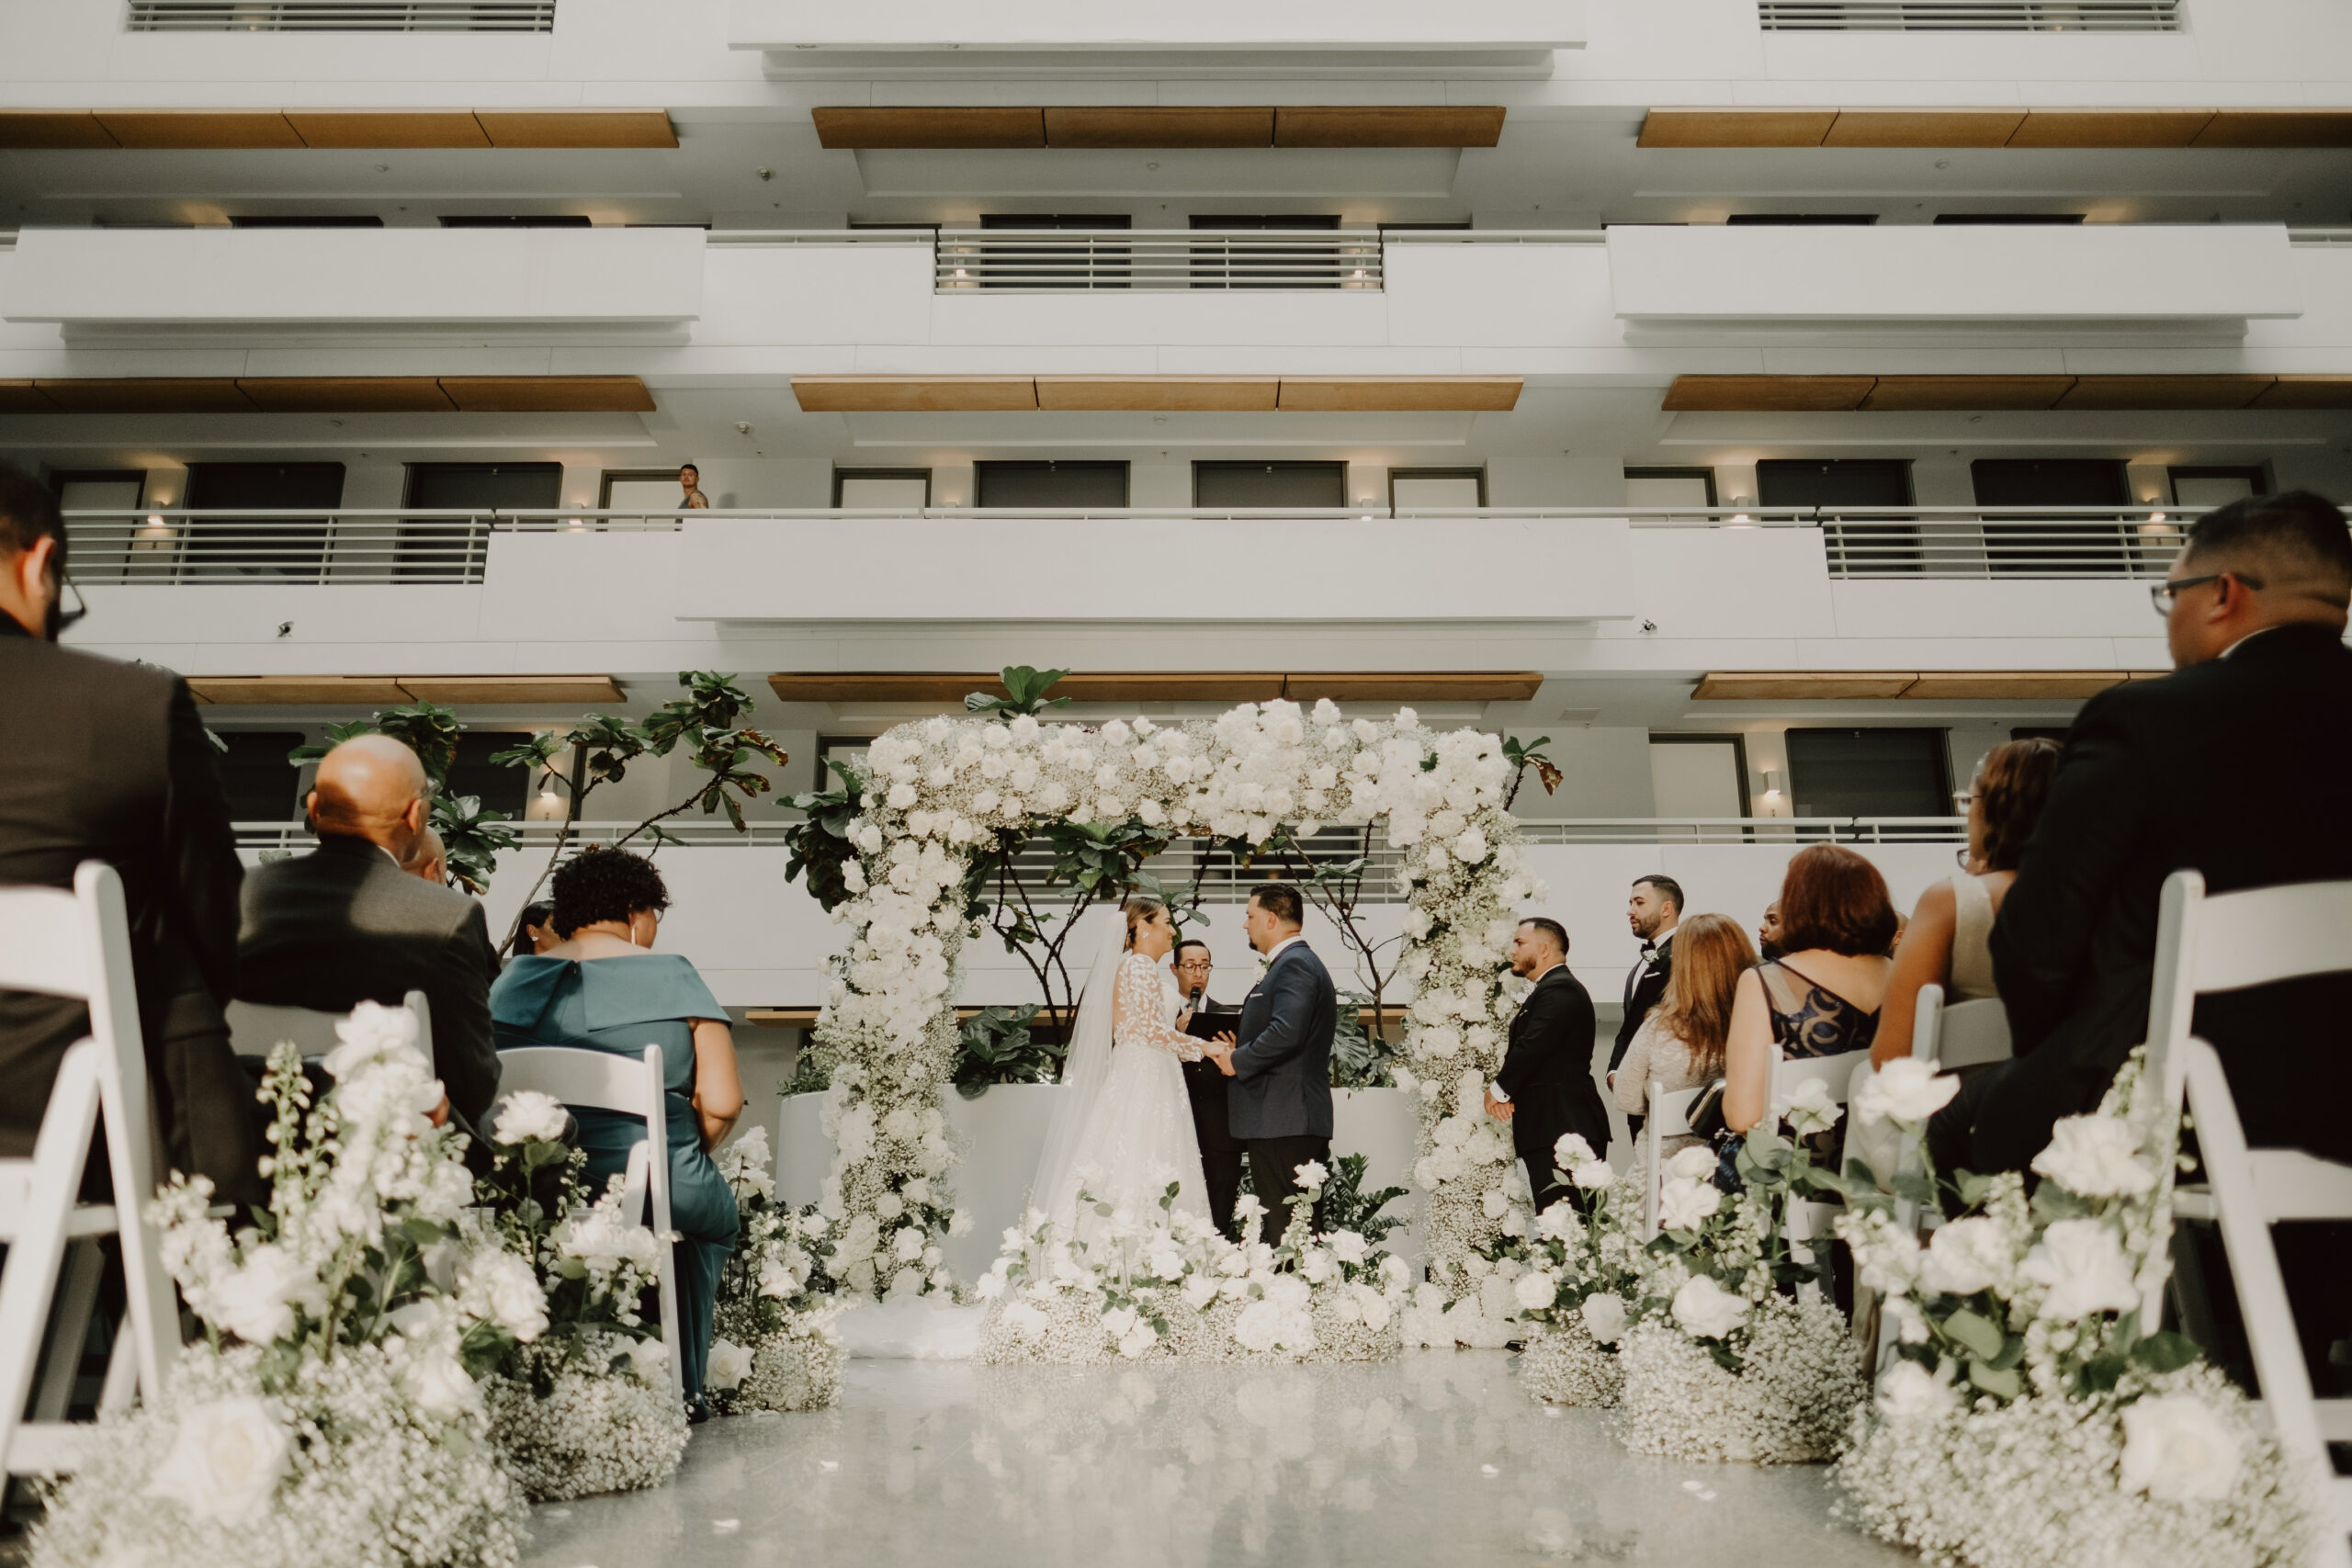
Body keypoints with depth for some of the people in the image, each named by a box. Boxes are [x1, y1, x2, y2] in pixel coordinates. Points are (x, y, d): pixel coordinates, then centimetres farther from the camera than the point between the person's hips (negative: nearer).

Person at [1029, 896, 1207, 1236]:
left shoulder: (1129, 966, 19)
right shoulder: (1141, 966, -9)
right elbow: (1151, 1029, -17)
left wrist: (1175, 1028, 18)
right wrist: (1202, 1048, -10)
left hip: (1135, 1083, 9)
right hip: (1144, 1084, -9)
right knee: (1138, 1180, -11)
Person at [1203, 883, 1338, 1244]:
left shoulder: (1295, 964, -12)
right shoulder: (1298, 962, 21)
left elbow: (1286, 1033, -26)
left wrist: (1238, 1061, -12)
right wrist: (1243, 1052, 12)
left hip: (1282, 1121, -11)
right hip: (1302, 1121, 11)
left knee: (1283, 1232, -9)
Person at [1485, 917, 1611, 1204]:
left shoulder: (1559, 990, -12)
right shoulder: (1549, 989, 22)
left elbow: (1531, 1048, -20)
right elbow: (1523, 1049, 17)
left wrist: (1499, 1090, -7)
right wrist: (1502, 1088, 0)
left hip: (1561, 1128, -11)